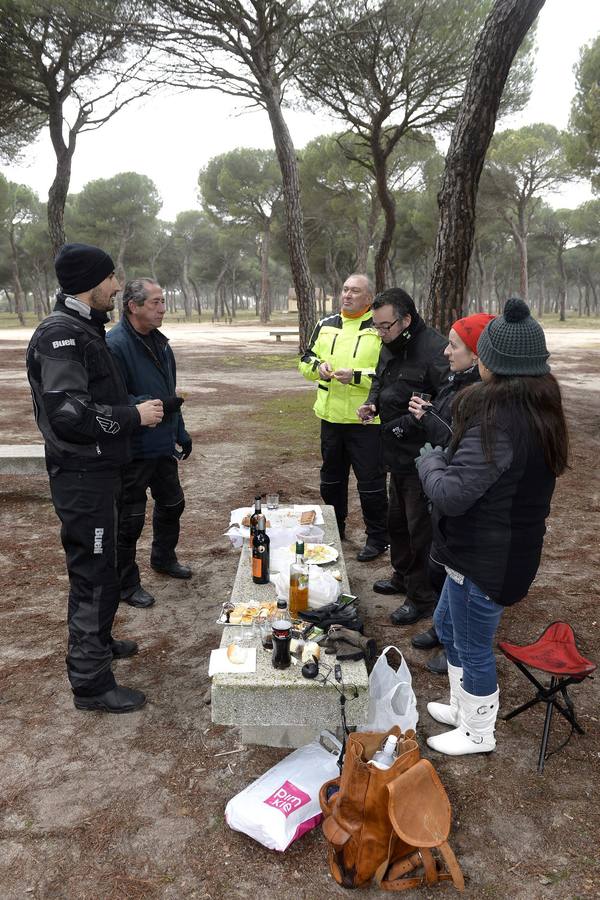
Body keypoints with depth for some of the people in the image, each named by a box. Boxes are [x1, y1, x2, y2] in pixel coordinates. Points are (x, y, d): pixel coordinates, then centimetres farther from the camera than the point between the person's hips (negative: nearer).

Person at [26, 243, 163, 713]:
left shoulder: (84, 329, 13)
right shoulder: (61, 334, -19)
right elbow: (68, 414, -27)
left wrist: (138, 408, 10)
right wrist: (135, 416, -18)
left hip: (96, 471, 10)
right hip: (82, 476, -10)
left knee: (97, 565, 23)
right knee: (94, 573, -1)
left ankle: (97, 641, 42)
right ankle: (91, 682, 12)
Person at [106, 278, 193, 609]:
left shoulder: (158, 341, 9)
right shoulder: (114, 345, -20)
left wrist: (181, 432, 18)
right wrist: (155, 406, -29)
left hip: (163, 445, 9)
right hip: (133, 449, -9)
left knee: (172, 503, 22)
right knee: (130, 517, 4)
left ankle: (163, 557, 45)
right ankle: (126, 583, 21)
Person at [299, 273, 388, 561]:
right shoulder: (325, 325, 10)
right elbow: (305, 359, 17)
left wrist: (356, 376, -25)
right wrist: (317, 366, -5)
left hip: (366, 419, -6)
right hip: (331, 416, 6)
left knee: (371, 481, 2)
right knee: (331, 477, 19)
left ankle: (377, 538, 18)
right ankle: (334, 530, 38)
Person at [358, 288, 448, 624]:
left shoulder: (435, 350, -23)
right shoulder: (390, 347, 7)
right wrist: (372, 404, 5)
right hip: (398, 456, 10)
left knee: (421, 530, 4)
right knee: (397, 521, 24)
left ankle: (423, 598, 20)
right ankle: (403, 577, 44)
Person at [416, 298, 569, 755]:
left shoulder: (497, 420, -28)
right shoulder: (539, 410, 2)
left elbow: (451, 494, -28)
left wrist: (430, 460, -10)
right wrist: (446, 455, -1)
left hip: (487, 560, -10)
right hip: (503, 550, 10)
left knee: (473, 647, 13)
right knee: (448, 625, 27)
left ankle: (477, 734, 37)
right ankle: (464, 708, 48)